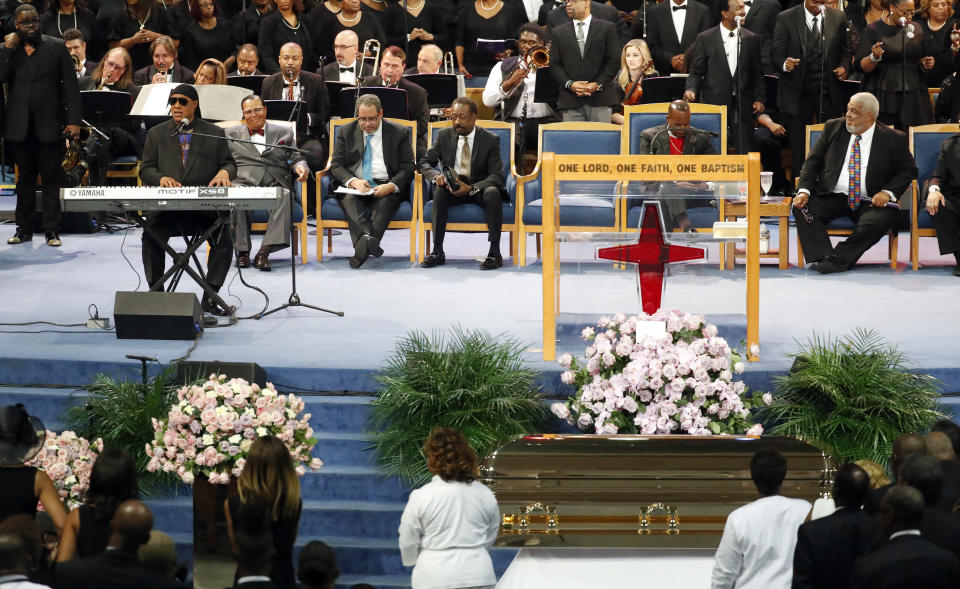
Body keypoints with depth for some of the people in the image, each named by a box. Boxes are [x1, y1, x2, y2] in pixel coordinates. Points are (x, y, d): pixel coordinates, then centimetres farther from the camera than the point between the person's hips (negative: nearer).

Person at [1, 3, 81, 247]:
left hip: (49, 126, -2)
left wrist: (73, 120, -7)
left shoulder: (57, 47, 3)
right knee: (24, 179, 9)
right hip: (20, 127, 2)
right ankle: (24, 228, 15)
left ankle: (51, 229, 3)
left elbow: (70, 85, 1)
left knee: (52, 179, 0)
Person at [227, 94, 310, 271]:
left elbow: (296, 159, 20)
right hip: (244, 183, 0)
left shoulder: (284, 132, 25)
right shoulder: (231, 134, 23)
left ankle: (265, 251, -41)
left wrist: (301, 167, -4)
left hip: (275, 185, 0)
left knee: (285, 197, -36)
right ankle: (242, 250, -28)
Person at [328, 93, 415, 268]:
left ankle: (362, 247, -50)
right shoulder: (346, 132, 13)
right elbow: (336, 165, 8)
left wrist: (391, 186, -17)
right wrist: (352, 181, -15)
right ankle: (366, 238, -56)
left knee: (386, 201, -35)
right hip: (354, 187, 1)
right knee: (349, 199, -33)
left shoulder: (399, 132, 9)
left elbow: (408, 167, 4)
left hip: (385, 187, -1)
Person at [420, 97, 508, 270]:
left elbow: (496, 176, -13)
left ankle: (495, 252, -33)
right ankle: (437, 251, -31)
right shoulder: (444, 136, 1)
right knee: (439, 191, -31)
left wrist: (471, 189, -30)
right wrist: (436, 176, -22)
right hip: (453, 188, 2)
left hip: (480, 188, -2)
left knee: (492, 193, -35)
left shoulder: (491, 140, -8)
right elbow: (425, 162, 3)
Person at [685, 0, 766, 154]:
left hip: (743, 106, 2)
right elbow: (696, 71, 4)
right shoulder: (705, 38, 3)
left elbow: (757, 74, 12)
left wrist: (759, 98, 0)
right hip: (714, 104, -1)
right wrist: (691, 89, -14)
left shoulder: (752, 39, 9)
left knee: (745, 152, -3)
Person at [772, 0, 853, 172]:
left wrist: (844, 68, -5)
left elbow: (845, 50, 15)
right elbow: (777, 56, -3)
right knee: (799, 149, 1)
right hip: (798, 93, -2)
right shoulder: (786, 19, -1)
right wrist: (785, 64, -25)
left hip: (828, 93, 2)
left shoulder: (837, 17, 6)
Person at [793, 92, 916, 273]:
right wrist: (804, 190, -8)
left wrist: (888, 192, -12)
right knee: (802, 208, -25)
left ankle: (839, 259, -27)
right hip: (832, 197, 2)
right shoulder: (834, 128, 9)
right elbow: (813, 161, 9)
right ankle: (823, 258, -32)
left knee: (881, 219, -34)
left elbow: (908, 170, 5)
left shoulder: (893, 139, 2)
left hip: (870, 202, -2)